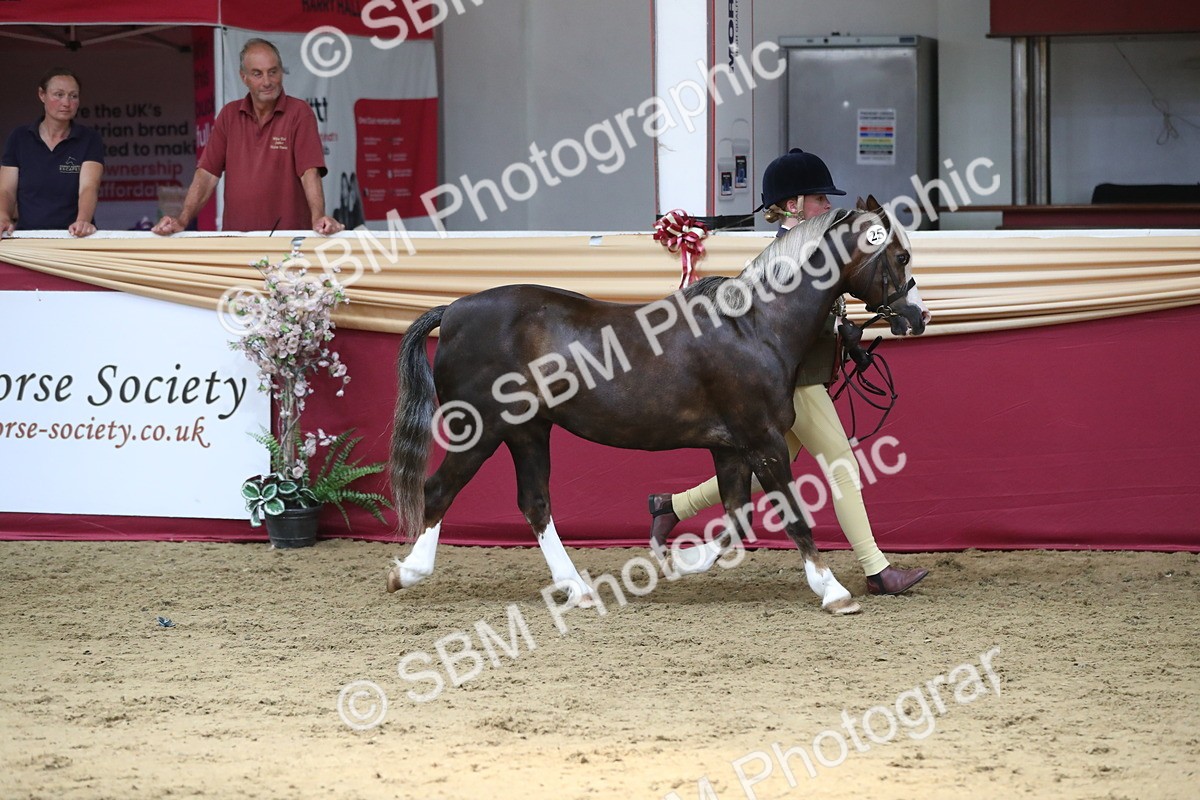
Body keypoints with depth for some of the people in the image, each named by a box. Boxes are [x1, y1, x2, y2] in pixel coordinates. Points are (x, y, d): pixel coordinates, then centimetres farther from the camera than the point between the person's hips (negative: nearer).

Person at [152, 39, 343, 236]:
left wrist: (318, 218, -26)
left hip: (289, 236, -3)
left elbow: (310, 173, -10)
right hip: (235, 238, 3)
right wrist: (182, 220, -5)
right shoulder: (229, 115, 12)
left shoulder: (299, 113, 0)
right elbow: (207, 174, 9)